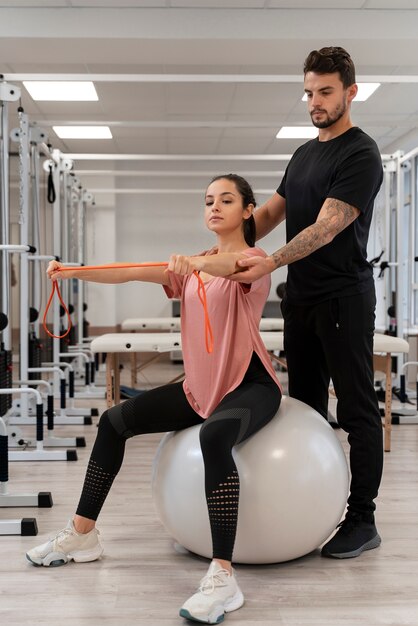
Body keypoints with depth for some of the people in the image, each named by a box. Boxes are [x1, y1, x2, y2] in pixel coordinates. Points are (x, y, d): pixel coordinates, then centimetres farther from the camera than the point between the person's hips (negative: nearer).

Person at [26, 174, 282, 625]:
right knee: (115, 421, 7)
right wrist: (72, 272, -12)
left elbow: (236, 265, -33)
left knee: (214, 437, -39)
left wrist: (197, 263, -54)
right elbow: (128, 274, 2)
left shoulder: (254, 258, -6)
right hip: (201, 386, 8)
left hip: (250, 384, -8)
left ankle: (222, 577, -39)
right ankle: (81, 535, 18)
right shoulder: (194, 267, 14)